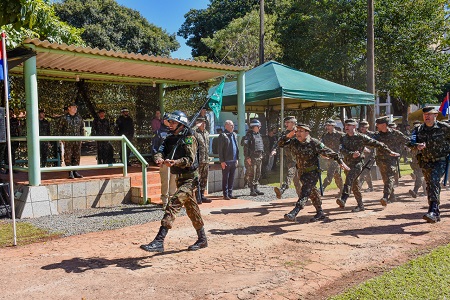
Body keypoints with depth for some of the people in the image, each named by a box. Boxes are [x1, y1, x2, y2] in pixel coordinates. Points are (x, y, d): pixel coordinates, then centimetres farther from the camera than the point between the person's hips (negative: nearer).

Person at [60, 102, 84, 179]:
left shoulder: (79, 117, 12)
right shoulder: (64, 117, 3)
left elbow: (82, 128, 16)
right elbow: (61, 128, 6)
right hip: (68, 140, -3)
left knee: (77, 156, 5)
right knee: (68, 156, -4)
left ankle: (75, 172, 13)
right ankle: (70, 173, 0)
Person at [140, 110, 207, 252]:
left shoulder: (189, 139, -13)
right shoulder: (170, 138, 10)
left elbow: (190, 159, -23)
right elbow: (161, 151, -2)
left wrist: (174, 162, -39)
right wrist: (159, 159, -25)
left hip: (190, 178, -8)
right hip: (180, 178, 9)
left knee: (173, 203, -21)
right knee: (192, 209, 17)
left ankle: (159, 241, -23)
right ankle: (202, 240, 32)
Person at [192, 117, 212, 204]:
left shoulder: (206, 133, 17)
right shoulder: (195, 132, -6)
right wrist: (196, 126, -23)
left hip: (206, 160, 8)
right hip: (198, 160, -8)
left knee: (204, 179, 12)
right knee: (197, 179, -6)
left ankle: (202, 196, 21)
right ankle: (197, 197, -1)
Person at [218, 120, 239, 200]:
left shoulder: (234, 135, 14)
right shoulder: (223, 135, -8)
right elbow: (220, 150, -10)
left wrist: (237, 159, 14)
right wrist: (222, 161, -14)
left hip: (234, 161, 7)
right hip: (226, 161, -7)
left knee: (232, 178, 11)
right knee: (225, 178, 1)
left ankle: (230, 194, 20)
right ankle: (225, 194, 8)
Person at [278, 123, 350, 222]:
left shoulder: (314, 143, -18)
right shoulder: (293, 142, -2)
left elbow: (328, 152, -13)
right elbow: (280, 144, 1)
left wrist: (340, 161, -12)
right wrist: (287, 136, -16)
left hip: (313, 172, -7)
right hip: (301, 172, 7)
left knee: (305, 192, -18)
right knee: (312, 192, 18)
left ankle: (293, 213, -28)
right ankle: (320, 213, 33)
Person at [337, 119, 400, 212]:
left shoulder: (361, 137, -3)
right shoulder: (343, 139, 8)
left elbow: (376, 144, 2)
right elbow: (342, 150, -8)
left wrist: (389, 151, 5)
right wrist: (352, 154, -26)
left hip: (358, 163, -5)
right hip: (348, 164, 5)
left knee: (349, 178, -28)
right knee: (355, 186, 11)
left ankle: (343, 199, -40)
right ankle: (360, 205, 23)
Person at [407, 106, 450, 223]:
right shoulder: (418, 130, 0)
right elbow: (410, 143, -12)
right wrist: (417, 145, -32)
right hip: (426, 162, 4)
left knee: (434, 182, -24)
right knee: (430, 186, 10)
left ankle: (433, 212, -30)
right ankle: (436, 214, 23)